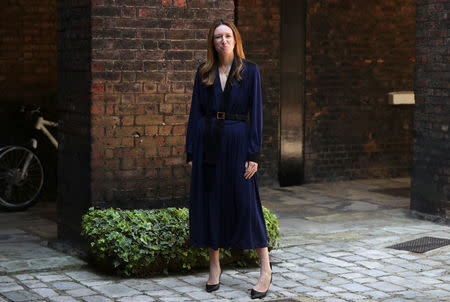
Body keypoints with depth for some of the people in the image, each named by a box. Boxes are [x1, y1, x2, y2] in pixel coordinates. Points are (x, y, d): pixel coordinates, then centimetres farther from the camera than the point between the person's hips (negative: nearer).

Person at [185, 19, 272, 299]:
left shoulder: (249, 71, 0)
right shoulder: (204, 73, 9)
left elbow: (255, 113, -3)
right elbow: (196, 112, 9)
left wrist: (254, 154, -10)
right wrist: (191, 151, 3)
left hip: (237, 141, -3)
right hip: (208, 142, 3)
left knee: (246, 203, -4)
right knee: (209, 202, 5)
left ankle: (266, 269, 5)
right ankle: (215, 266, 18)